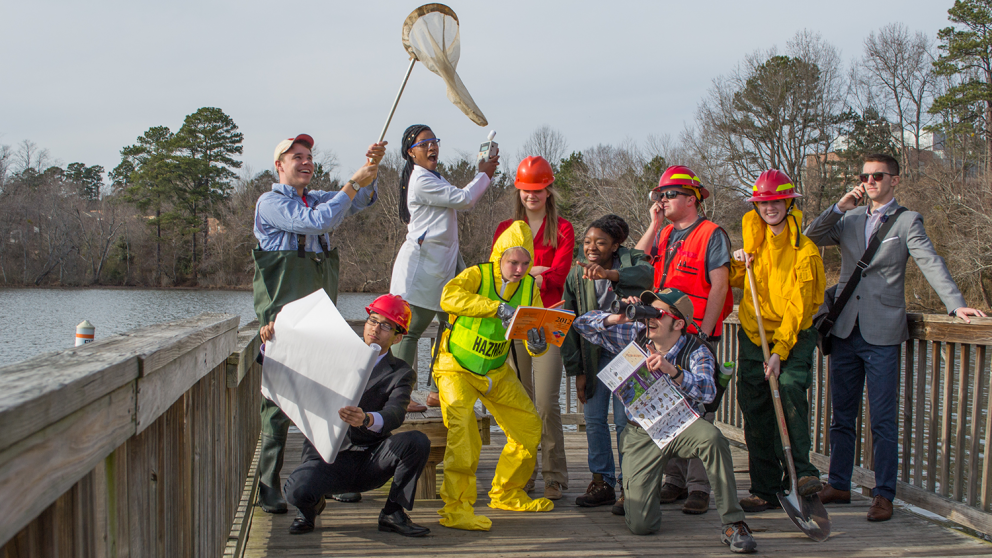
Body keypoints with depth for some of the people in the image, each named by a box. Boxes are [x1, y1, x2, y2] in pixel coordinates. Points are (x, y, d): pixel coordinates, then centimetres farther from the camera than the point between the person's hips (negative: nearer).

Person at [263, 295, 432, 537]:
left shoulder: (401, 374, 2)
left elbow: (395, 414, -19)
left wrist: (367, 419, -43)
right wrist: (270, 343, -8)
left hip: (370, 462, 0)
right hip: (326, 456, 0)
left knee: (417, 442, -26)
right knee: (298, 491, -32)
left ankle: (392, 514, -6)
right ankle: (311, 507, 8)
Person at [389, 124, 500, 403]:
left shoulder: (433, 178, 21)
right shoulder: (421, 181, -14)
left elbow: (464, 202, 28)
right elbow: (463, 199, -13)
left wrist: (483, 173, 18)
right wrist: (484, 175, 1)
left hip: (443, 262, 11)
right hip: (421, 263, -11)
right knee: (410, 329, -7)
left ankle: (437, 390, 14)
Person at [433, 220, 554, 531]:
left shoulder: (529, 288, -2)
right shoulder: (478, 275, -18)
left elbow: (536, 343, -5)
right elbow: (449, 297, -41)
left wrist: (538, 344, -30)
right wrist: (497, 307, -48)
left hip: (496, 372, 6)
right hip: (457, 368, -6)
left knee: (530, 427, 8)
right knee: (463, 426, -27)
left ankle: (507, 494, 28)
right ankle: (456, 508, -23)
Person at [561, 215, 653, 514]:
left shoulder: (631, 262, -7)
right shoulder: (576, 275, 3)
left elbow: (646, 275, -34)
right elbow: (570, 324, 6)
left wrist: (609, 274, -52)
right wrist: (577, 371, 2)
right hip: (594, 354, 4)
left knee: (624, 421, -6)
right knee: (593, 419, 3)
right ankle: (602, 483, 14)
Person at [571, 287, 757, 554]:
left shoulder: (696, 352, -13)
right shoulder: (635, 336, -5)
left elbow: (707, 391, -33)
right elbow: (582, 324, -1)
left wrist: (672, 370, -49)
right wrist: (618, 318, -19)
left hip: (679, 426, -1)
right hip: (641, 434, 1)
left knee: (712, 437, -39)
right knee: (641, 525, -12)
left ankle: (733, 524, -25)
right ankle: (641, 491, 27)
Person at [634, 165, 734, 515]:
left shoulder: (711, 234, -3)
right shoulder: (664, 235, 16)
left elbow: (719, 287, -9)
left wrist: (703, 334, -15)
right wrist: (655, 224, 4)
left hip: (697, 337, -6)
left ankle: (699, 488, -1)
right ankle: (675, 482, 16)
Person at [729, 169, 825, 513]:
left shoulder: (804, 251, -12)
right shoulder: (753, 236, 6)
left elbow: (798, 307, -15)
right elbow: (736, 282, 21)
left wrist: (779, 351, -21)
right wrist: (738, 264, -1)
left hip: (794, 336, -5)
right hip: (753, 334, 5)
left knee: (790, 388, -30)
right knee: (756, 413, 4)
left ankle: (799, 471, -22)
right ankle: (765, 490, 13)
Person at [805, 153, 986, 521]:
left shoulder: (907, 222, 1)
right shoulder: (849, 219, 14)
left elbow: (931, 264, -10)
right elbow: (810, 238, 4)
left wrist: (956, 305, -23)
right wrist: (839, 208, -7)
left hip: (882, 333, -4)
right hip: (844, 330, 4)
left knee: (883, 421, -2)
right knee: (842, 415, 12)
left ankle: (884, 495, 6)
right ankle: (838, 485, 23)